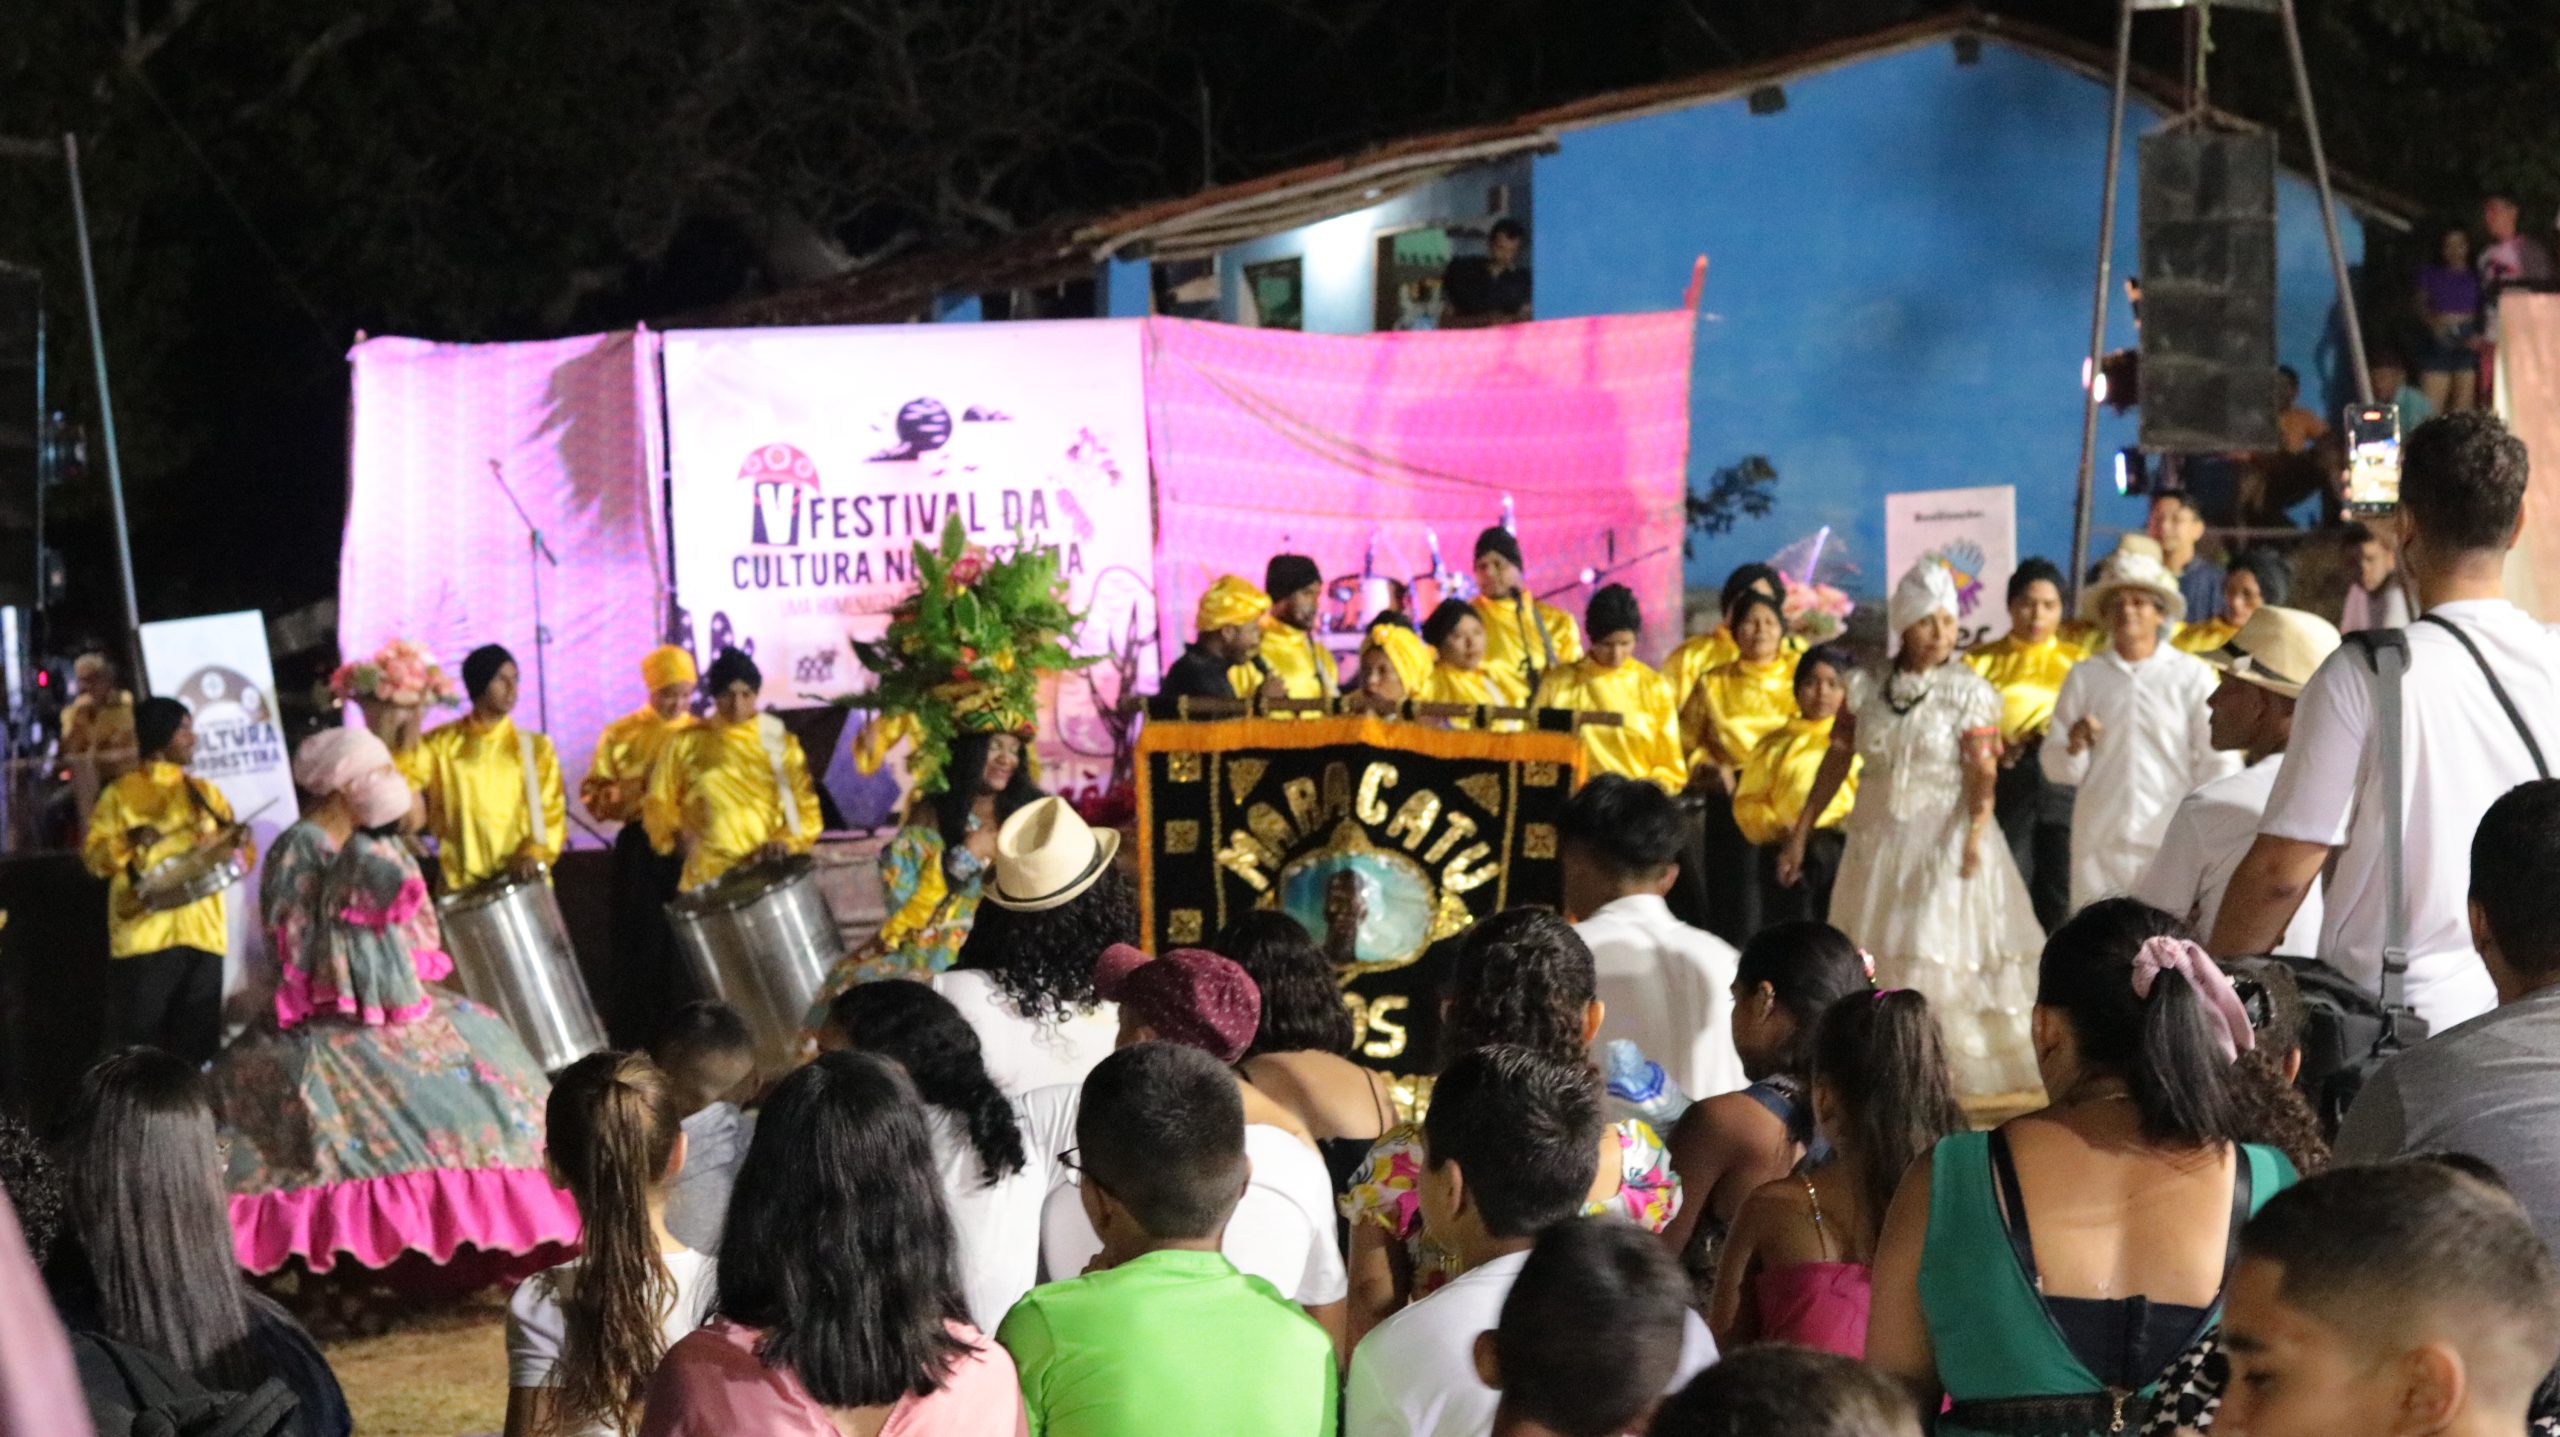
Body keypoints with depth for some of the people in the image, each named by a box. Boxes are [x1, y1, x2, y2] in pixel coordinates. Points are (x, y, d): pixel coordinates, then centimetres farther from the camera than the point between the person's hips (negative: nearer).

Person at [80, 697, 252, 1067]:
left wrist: (240, 844, -10)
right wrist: (130, 840, -18)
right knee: (140, 1047, -3)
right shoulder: (121, 794, 6)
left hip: (202, 934, 3)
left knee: (196, 1046, 3)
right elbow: (93, 857, 1)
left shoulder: (206, 793, 14)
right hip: (142, 936, -3)